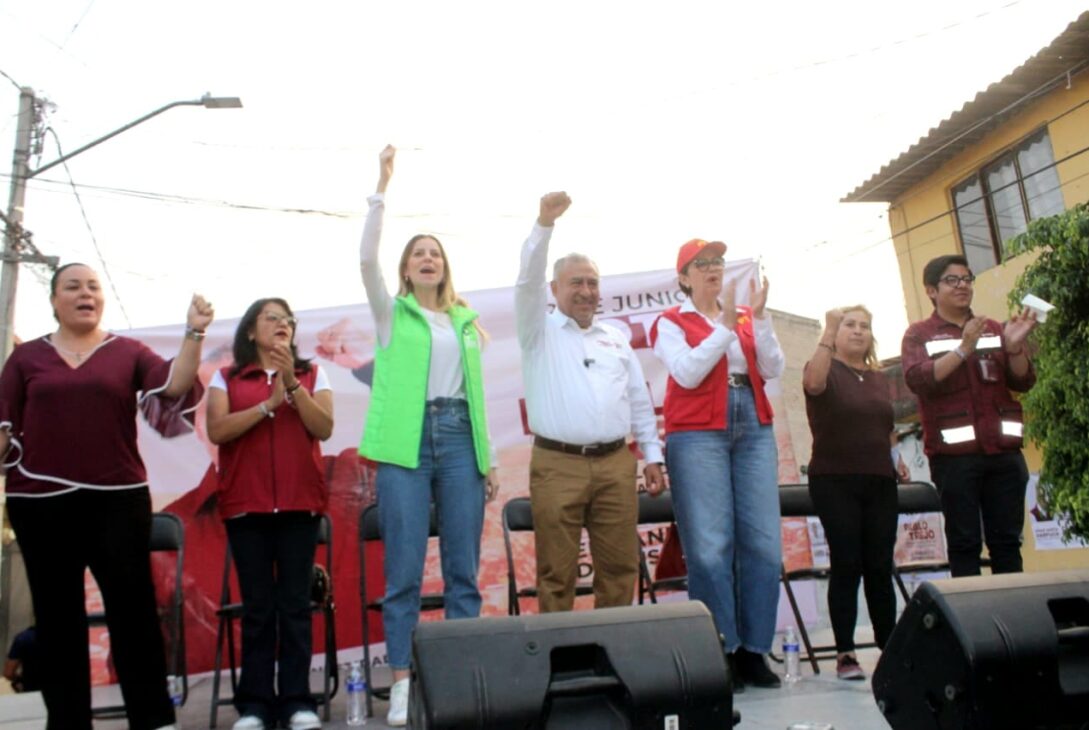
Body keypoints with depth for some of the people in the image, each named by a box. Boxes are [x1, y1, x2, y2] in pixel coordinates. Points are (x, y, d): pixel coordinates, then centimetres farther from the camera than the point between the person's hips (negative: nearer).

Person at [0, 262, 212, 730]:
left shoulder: (128, 352, 6)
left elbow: (174, 385, -10)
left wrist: (194, 333, -19)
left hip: (118, 499, -1)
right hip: (42, 502, 2)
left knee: (133, 607, 1)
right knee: (57, 614, 9)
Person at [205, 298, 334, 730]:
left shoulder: (311, 374, 10)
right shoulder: (226, 378, 9)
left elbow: (324, 428, -2)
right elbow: (216, 431, -5)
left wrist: (293, 385, -13)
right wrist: (269, 403, -12)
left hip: (300, 503, 0)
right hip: (246, 504, 0)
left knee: (295, 602, 0)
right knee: (257, 604, 1)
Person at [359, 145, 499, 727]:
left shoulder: (466, 321, 17)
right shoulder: (392, 314, 9)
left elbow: (476, 392, 16)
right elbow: (366, 259, -7)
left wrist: (489, 460, 12)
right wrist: (382, 188, -10)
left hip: (458, 439, 3)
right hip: (407, 442, -3)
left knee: (463, 568, 4)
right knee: (404, 571, -2)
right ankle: (401, 683, 6)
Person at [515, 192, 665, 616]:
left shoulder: (616, 340, 17)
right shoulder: (540, 332, 6)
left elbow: (640, 402, 18)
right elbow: (527, 282, -11)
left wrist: (653, 455, 12)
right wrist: (545, 224, -22)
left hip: (615, 463, 4)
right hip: (558, 465, -3)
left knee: (619, 567, 6)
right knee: (557, 572, 0)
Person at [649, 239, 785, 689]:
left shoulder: (746, 318, 16)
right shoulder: (671, 323, 5)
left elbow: (773, 369, 5)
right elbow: (688, 373, -11)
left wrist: (758, 317, -4)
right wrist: (726, 325, -10)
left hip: (754, 431, 4)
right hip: (698, 434, -4)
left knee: (763, 543, 0)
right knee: (710, 547, -7)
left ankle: (753, 650, 9)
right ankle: (719, 653, 2)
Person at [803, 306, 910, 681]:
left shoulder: (879, 379, 17)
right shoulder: (827, 371, 0)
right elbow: (813, 382, -26)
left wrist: (897, 458, 8)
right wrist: (828, 331, -32)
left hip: (880, 482, 5)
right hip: (835, 481, -5)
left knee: (880, 566, 6)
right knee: (846, 565, -6)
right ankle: (845, 653, 0)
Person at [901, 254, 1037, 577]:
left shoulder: (993, 329, 15)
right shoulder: (919, 334, 6)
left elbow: (1023, 381, 8)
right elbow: (917, 379, -11)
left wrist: (1014, 347, -11)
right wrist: (963, 348, -20)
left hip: (1003, 451, 3)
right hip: (954, 454, -3)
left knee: (1007, 540, 5)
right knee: (964, 543, -1)